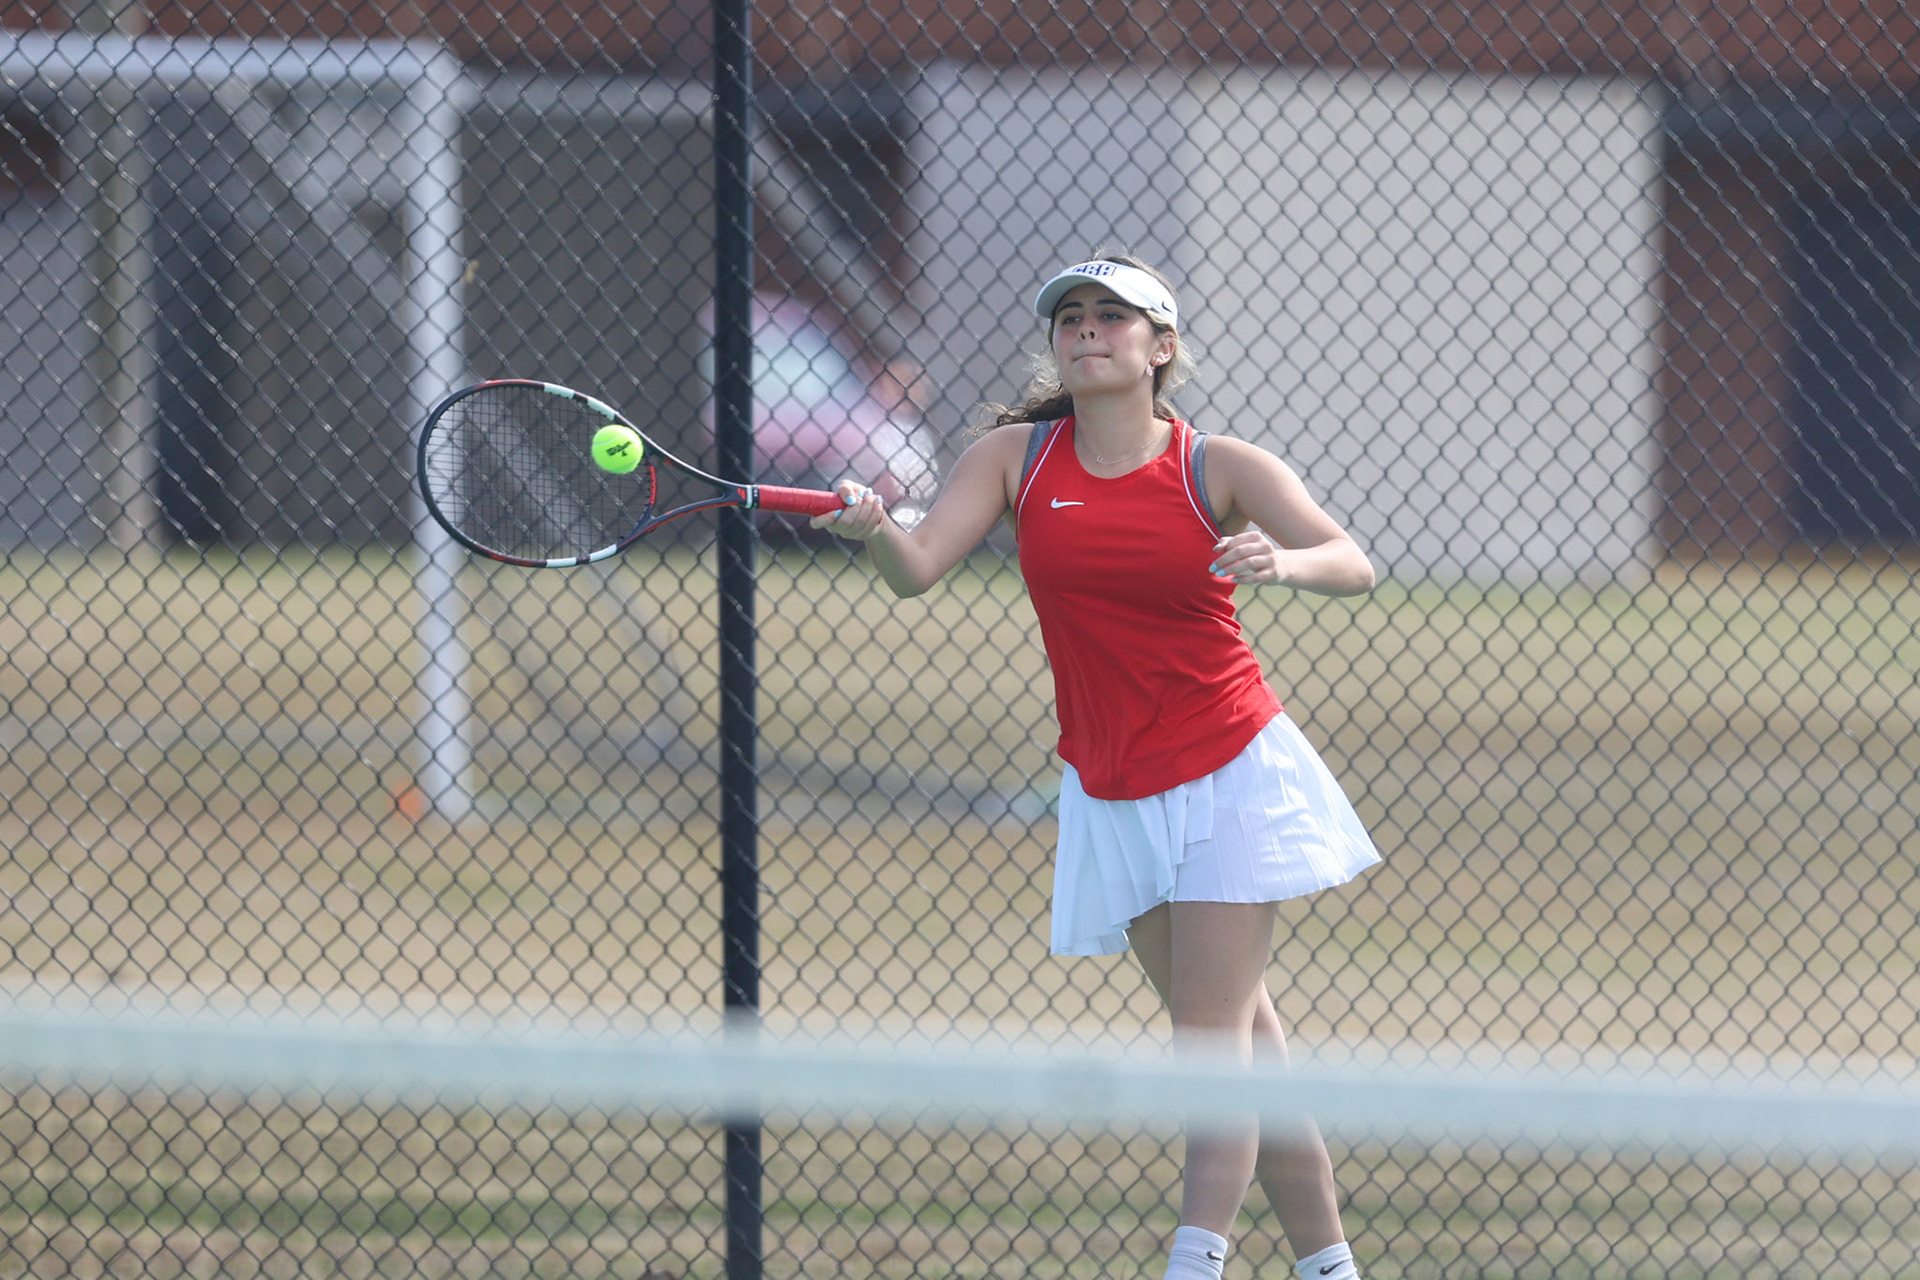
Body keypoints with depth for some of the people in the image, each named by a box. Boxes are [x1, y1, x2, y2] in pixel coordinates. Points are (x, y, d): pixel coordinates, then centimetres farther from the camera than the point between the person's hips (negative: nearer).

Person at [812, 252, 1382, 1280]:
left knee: (1213, 1034, -12)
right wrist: (872, 529, -34)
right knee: (1244, 1038, 9)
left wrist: (1283, 561, -36)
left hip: (1228, 776, -3)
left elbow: (1353, 567, -14)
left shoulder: (1219, 469, -7)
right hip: (1112, 797, 3)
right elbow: (917, 570, -11)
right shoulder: (1014, 458, 0)